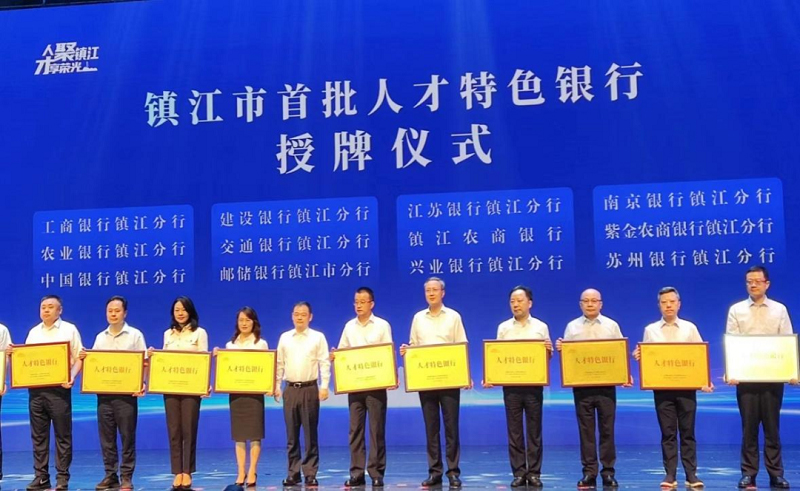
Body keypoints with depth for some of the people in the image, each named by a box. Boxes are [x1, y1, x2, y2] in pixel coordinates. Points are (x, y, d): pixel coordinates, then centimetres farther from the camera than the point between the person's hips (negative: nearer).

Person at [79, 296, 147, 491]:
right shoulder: (100, 337, 14)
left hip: (126, 394, -4)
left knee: (127, 437, -1)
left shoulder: (135, 335, 2)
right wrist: (84, 358, -5)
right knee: (106, 438, 5)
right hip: (103, 394, 4)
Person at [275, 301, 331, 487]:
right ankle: (293, 473, 14)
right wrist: (276, 386, 5)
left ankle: (310, 474, 8)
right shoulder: (284, 338, 9)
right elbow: (279, 363, 11)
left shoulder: (318, 337, 1)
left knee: (310, 434, 2)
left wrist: (324, 386, -10)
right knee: (291, 435, 6)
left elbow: (324, 363, -3)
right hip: (290, 389, 3)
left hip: (310, 389, -2)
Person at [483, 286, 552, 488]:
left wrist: (549, 351, -15)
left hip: (534, 385, -1)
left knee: (534, 431, 3)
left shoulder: (541, 327, 5)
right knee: (514, 431, 3)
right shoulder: (503, 328, 7)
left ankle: (534, 473, 11)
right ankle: (518, 473, 9)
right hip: (511, 386, 1)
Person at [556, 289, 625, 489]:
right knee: (586, 430, 3)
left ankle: (608, 472, 10)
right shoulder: (572, 327, 8)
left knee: (607, 429, 2)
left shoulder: (612, 326, 8)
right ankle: (589, 472, 9)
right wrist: (560, 349, -15)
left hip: (606, 384, 0)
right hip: (581, 385, 0)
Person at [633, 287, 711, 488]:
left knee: (687, 432, 2)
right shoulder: (650, 330, 8)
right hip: (661, 387, 0)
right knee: (668, 433, 3)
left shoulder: (690, 328, 7)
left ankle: (691, 475, 8)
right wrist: (639, 356, -14)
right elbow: (645, 358, 9)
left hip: (687, 386, 0)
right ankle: (670, 475, 7)